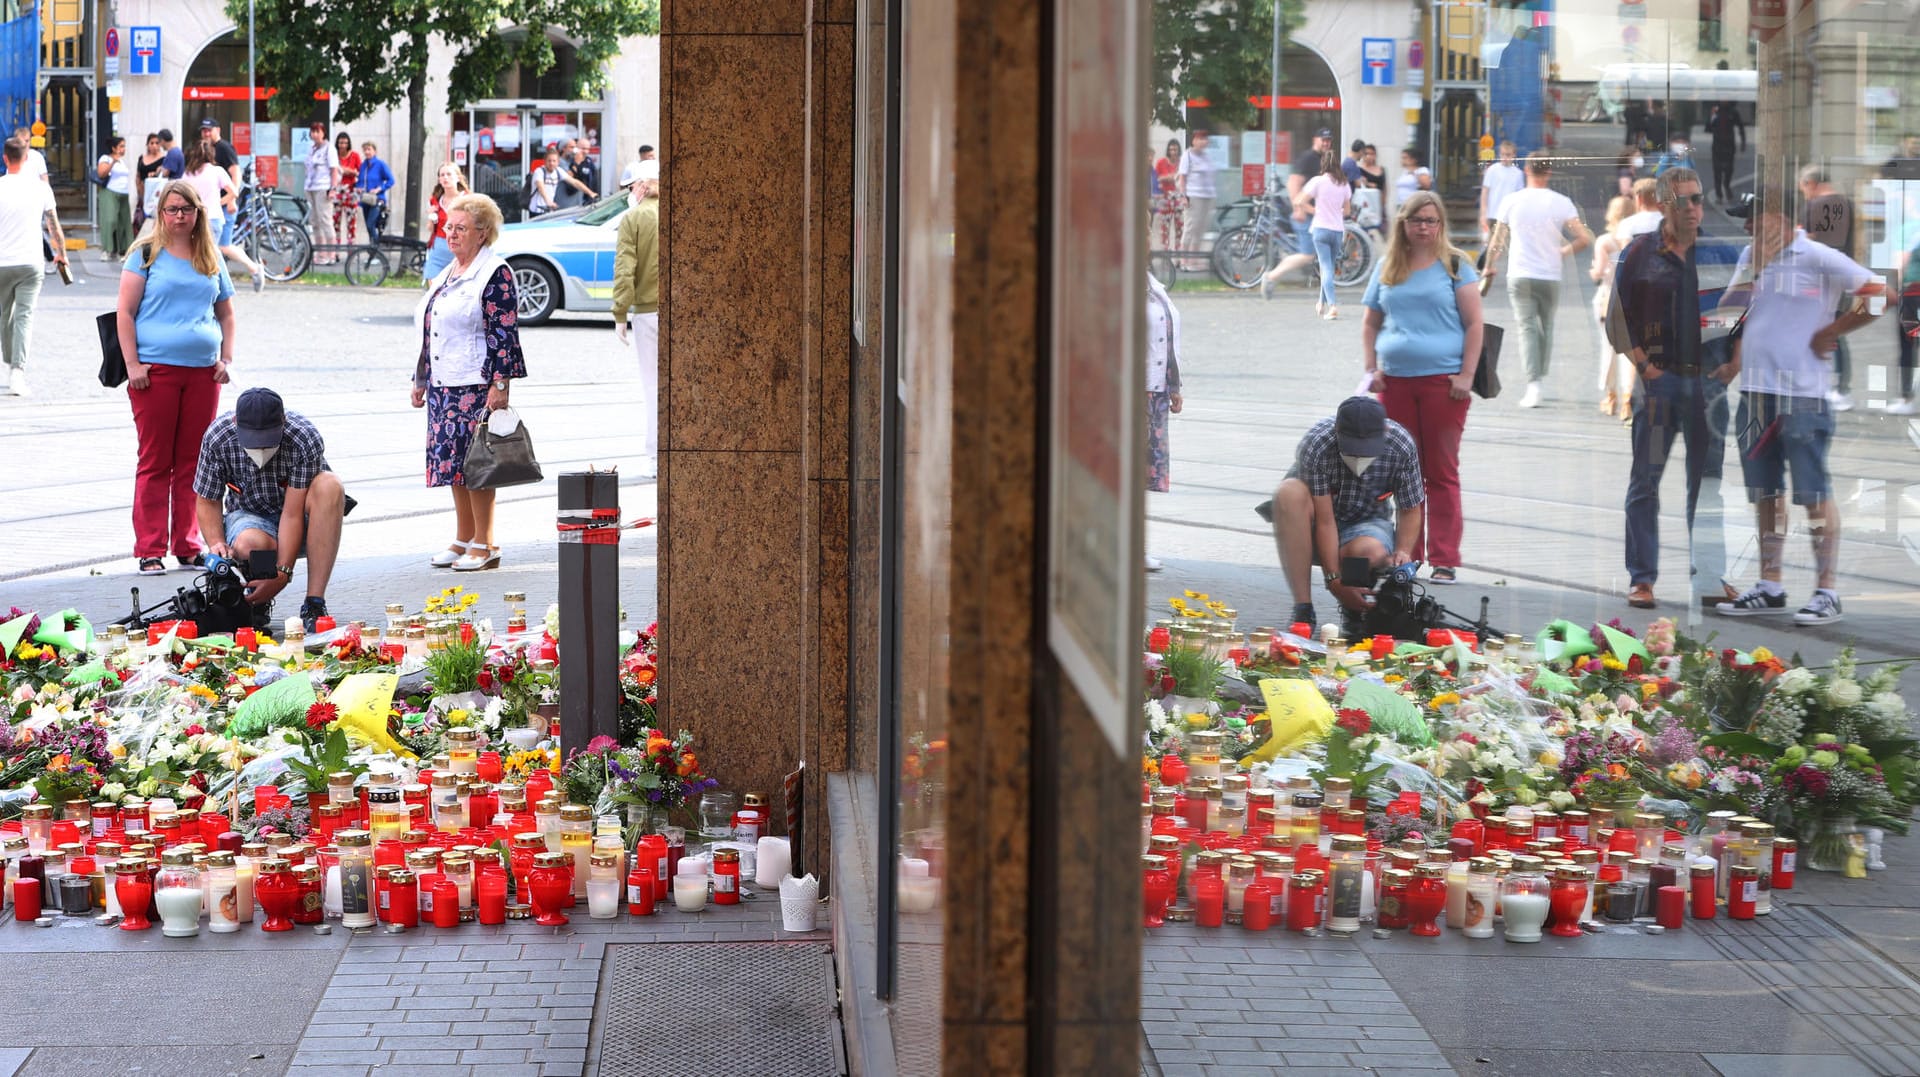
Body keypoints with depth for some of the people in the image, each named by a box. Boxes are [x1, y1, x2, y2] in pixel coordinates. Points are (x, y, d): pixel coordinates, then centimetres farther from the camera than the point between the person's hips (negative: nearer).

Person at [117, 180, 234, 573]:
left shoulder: (212, 260, 14)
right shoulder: (146, 254, 2)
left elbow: (226, 314, 21)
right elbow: (126, 312, -1)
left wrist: (226, 358, 8)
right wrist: (133, 364, -9)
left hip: (203, 372, 4)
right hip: (156, 370, -4)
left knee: (193, 462, 6)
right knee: (155, 462, -2)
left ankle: (188, 546, 14)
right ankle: (150, 550, 1)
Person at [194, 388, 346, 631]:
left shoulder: (305, 439, -27)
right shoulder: (216, 437, -19)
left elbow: (292, 514, -27)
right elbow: (207, 500, -5)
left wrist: (282, 573, -34)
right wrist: (216, 544, -23)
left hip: (300, 526, 0)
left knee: (329, 486, -35)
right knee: (250, 544, -38)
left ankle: (314, 603, -33)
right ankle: (257, 601, 0)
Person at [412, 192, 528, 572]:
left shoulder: (495, 274, -9)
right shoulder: (447, 274, 17)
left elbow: (504, 333, -14)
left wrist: (500, 384, -20)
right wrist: (421, 380, 21)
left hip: (475, 386, -8)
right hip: (443, 385, 8)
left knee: (474, 464, -6)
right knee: (452, 463, 10)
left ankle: (484, 545, 0)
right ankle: (462, 540, 17)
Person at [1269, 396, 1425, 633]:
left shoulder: (1402, 445, -19)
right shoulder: (1316, 444, -28)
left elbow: (1409, 510, -6)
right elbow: (1324, 520, -28)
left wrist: (1403, 551, -23)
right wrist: (1334, 580, -34)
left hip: (1364, 523, 1)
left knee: (1372, 552, -37)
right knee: (1290, 493, -35)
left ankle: (1353, 606, 1)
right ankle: (1303, 608, -31)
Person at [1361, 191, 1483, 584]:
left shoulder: (1455, 265, 3)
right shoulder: (1387, 268, 13)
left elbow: (1474, 324, 0)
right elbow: (1370, 324, 19)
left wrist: (1466, 375, -8)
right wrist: (1370, 369, 5)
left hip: (1442, 381, -4)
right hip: (1394, 382, 4)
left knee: (1442, 474, -2)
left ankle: (1444, 561, 0)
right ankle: (1405, 555, 17)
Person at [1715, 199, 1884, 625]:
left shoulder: (1818, 259, -8)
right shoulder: (1750, 258, 13)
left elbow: (1877, 295, -8)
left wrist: (1831, 332, -6)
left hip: (1801, 395, -7)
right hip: (1754, 393, 7)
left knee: (1813, 494, -4)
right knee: (1765, 493, 12)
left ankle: (1826, 592, 1)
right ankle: (1770, 588, 20)